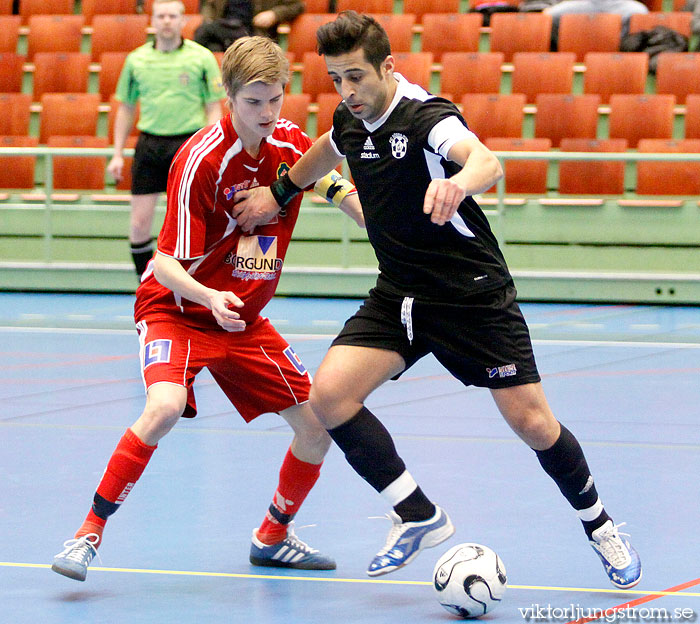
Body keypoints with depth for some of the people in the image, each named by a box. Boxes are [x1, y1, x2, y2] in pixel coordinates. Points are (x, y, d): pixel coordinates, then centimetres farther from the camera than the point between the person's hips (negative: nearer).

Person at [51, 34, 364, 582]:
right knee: (165, 407, -33)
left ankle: (273, 536, 25)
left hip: (244, 318, 6)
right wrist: (210, 298, -40)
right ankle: (89, 532, -18)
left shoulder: (292, 143, -6)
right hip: (175, 310, -6)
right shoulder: (201, 159, -23)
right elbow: (165, 263, -23)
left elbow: (345, 193, 12)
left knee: (318, 422, 0)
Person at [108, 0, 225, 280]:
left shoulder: (202, 58, 0)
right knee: (139, 225, -1)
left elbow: (214, 109, 2)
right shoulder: (136, 59, 7)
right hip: (149, 144, 2)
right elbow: (126, 109, 14)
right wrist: (117, 154, 9)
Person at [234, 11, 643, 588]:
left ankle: (599, 526, 20)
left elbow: (486, 161, -46)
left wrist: (458, 183, -68)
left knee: (532, 422, -7)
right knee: (329, 394, -15)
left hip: (473, 294, -6)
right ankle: (419, 517, -3)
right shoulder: (351, 118, -1)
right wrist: (279, 194, 31)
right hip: (398, 296, 6)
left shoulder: (426, 117, -23)